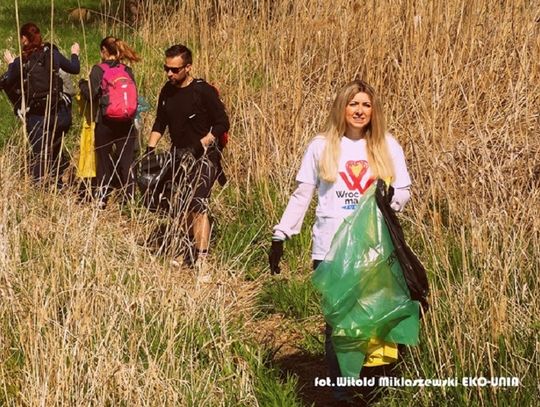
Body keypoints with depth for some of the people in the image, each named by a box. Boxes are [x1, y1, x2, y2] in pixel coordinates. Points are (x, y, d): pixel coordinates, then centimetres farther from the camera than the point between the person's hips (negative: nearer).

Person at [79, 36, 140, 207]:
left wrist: (82, 84, 10)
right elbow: (134, 97, 5)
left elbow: (91, 95, -9)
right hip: (127, 124, 2)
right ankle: (130, 200, 3)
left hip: (105, 123, -2)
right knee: (127, 163, 5)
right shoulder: (127, 71, 4)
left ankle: (101, 202, 12)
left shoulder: (98, 69, -6)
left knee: (104, 162, 8)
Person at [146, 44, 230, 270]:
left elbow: (222, 124, -11)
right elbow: (160, 123, 17)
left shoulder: (203, 91, -13)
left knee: (198, 206, -18)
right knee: (184, 208, 13)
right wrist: (150, 148, 5)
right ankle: (195, 248, 30)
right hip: (178, 156, 7)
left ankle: (201, 259, -23)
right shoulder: (167, 91, 7)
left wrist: (201, 144, -21)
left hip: (202, 156, -7)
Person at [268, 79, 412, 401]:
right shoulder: (321, 146, 3)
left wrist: (390, 199, -15)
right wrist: (280, 236, -1)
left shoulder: (388, 146, 5)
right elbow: (302, 195, 5)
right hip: (332, 249, -1)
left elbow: (405, 190, 8)